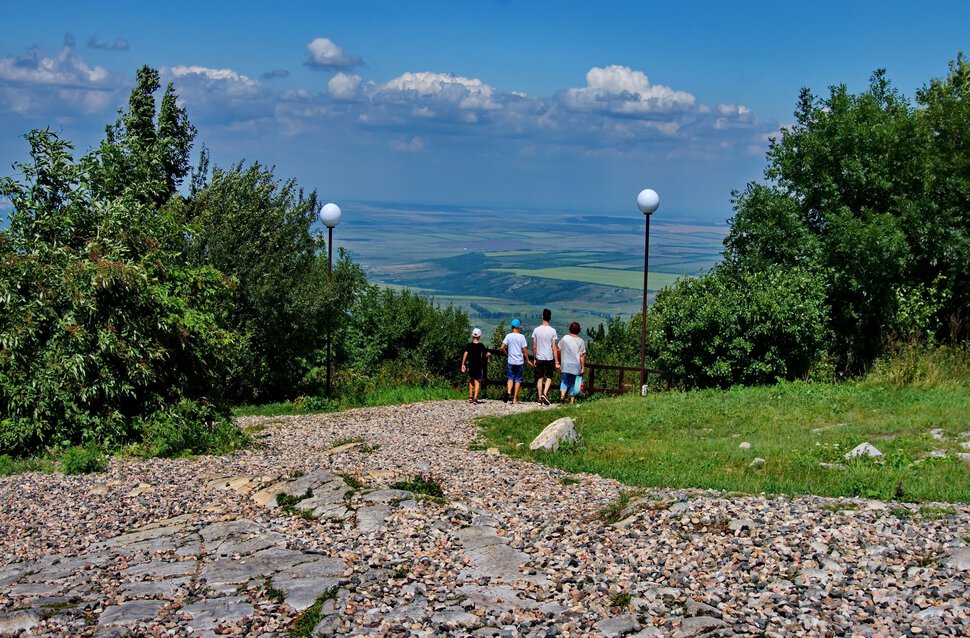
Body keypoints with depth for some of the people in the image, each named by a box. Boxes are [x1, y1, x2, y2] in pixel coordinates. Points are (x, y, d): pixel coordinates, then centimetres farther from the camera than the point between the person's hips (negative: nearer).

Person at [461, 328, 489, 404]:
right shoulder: (481, 345, -7)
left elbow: (465, 354, -7)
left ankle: (470, 397, 24)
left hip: (470, 365, 3)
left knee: (471, 381, 19)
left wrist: (463, 364, -3)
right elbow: (487, 354, -5)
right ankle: (475, 398, -11)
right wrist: (489, 355, 18)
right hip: (478, 365, -3)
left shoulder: (469, 345, -2)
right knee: (477, 381, 0)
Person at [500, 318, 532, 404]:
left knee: (511, 377, 13)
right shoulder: (521, 337, -7)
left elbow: (502, 347, -9)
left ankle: (509, 391, -15)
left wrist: (507, 354, 9)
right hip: (519, 362, -1)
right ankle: (515, 399, 7)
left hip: (511, 361, 1)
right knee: (518, 379, 6)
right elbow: (524, 350, -8)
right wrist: (527, 360, 3)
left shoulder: (508, 336, -3)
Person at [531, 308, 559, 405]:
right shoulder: (552, 331, -8)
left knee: (540, 378, 10)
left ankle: (540, 397, 10)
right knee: (549, 377, 12)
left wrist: (534, 359, 13)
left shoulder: (536, 330, -3)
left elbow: (534, 347, 1)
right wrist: (556, 361, -2)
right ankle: (544, 394, -7)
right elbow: (554, 348, -7)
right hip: (549, 358, -1)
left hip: (539, 358, 1)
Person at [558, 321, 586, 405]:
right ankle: (572, 400, 11)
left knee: (565, 381, 11)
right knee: (574, 382, 10)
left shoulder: (564, 338, -2)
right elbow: (582, 355, -8)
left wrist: (559, 361, 16)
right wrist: (583, 367, -2)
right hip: (576, 365, -1)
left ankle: (562, 395, -11)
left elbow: (559, 351, 2)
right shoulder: (581, 341, -6)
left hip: (565, 364, 1)